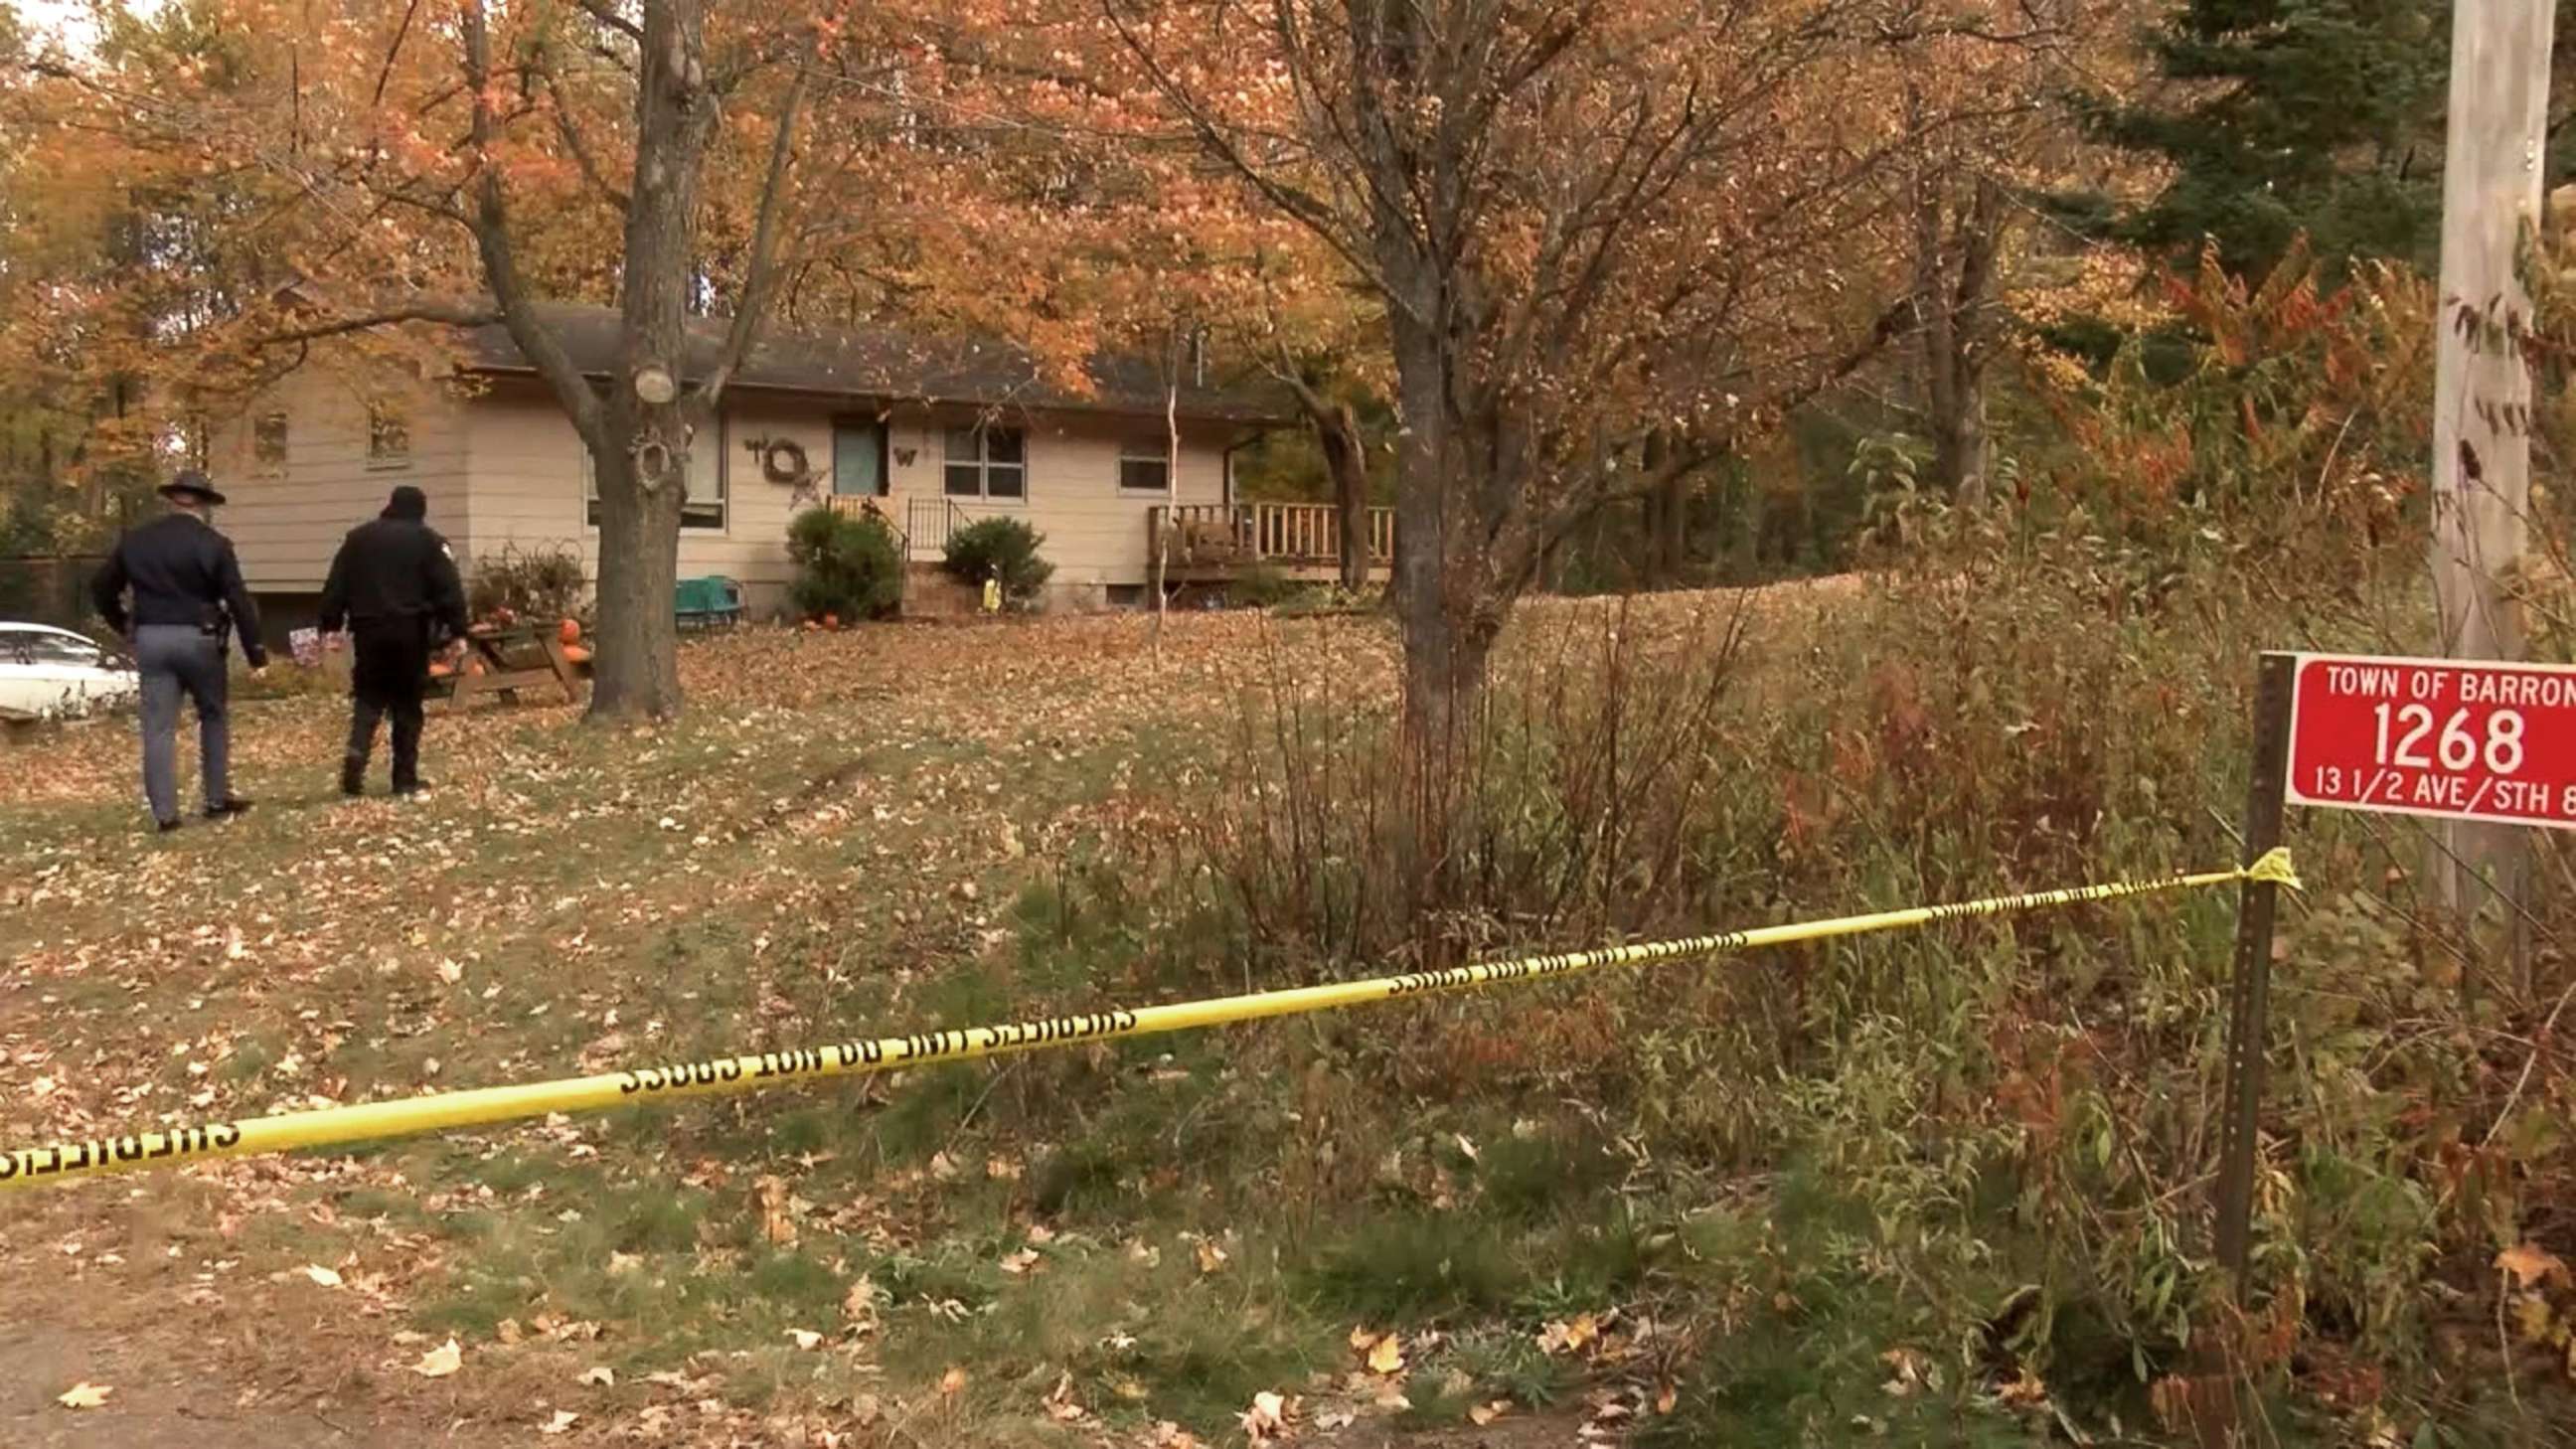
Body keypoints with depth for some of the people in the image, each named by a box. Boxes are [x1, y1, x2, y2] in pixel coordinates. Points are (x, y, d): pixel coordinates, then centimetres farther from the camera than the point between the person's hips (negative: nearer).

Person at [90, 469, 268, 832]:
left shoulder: (134, 541, 8)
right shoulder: (213, 544, -6)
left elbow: (102, 588, 14)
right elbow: (239, 602, -10)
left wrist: (124, 626, 27)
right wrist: (256, 653, -7)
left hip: (150, 639, 3)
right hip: (197, 638, -3)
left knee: (158, 727, 3)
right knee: (213, 718, 14)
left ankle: (164, 812, 0)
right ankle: (217, 799, 17)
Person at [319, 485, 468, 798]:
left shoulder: (359, 537, 11)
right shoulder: (428, 540, 1)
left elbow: (335, 586, 9)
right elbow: (449, 590, -6)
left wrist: (330, 626, 11)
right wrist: (457, 631, -6)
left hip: (369, 630, 2)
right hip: (411, 631, -2)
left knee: (367, 698, 12)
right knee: (407, 704, 4)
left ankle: (357, 752, -15)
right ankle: (405, 779, 4)